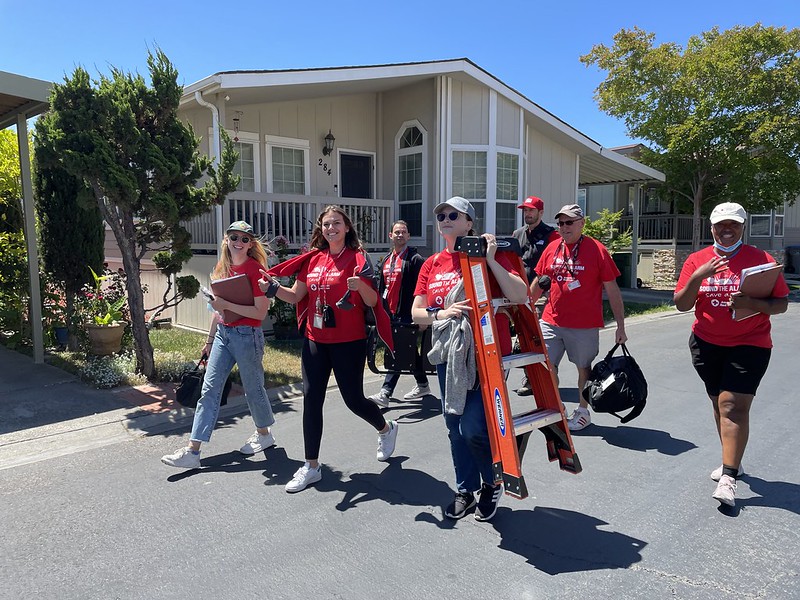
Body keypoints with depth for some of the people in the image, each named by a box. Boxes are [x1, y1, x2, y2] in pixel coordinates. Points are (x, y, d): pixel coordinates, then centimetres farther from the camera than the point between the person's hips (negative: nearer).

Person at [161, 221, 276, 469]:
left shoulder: (255, 269, -11)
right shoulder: (222, 268, 10)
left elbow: (260, 312, -17)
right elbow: (219, 308, 17)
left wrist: (227, 305, -20)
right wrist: (210, 341, 19)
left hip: (247, 335, -7)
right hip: (223, 333, 7)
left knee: (253, 388, 9)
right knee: (209, 389, 2)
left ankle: (264, 434, 33)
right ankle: (192, 451, 4)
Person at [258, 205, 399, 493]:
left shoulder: (358, 258, -7)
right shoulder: (313, 259, 8)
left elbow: (372, 302, -10)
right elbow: (296, 296, 10)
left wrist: (361, 285, -30)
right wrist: (273, 288, -7)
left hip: (349, 342, -5)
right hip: (315, 340, 5)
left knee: (353, 399, 5)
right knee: (311, 400, 3)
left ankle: (386, 428, 38)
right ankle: (311, 466, 16)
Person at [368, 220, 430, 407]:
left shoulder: (415, 259, -7)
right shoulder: (385, 260, 16)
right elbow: (381, 286, 21)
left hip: (406, 314, -8)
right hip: (391, 313, 8)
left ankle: (385, 393, -12)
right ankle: (422, 385, 31)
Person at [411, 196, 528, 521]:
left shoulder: (487, 256, -5)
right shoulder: (432, 264, 9)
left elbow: (521, 296, -16)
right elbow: (416, 312, 5)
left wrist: (490, 260, -21)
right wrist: (441, 314, -15)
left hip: (487, 354, -5)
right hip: (449, 356, 5)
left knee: (474, 428, -9)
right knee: (455, 428, 12)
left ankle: (492, 484, 20)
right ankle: (465, 490, 32)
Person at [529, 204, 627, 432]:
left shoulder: (597, 250, -7)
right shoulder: (551, 249, 5)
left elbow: (612, 290, -4)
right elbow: (538, 283, 15)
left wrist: (620, 326, -5)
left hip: (584, 325, -3)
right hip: (551, 321, 4)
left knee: (584, 368, 11)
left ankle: (583, 412, 29)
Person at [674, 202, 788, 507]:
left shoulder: (762, 259, -4)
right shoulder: (697, 260, 1)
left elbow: (781, 304, -3)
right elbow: (681, 304, -5)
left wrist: (753, 303, -23)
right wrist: (699, 276, -20)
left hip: (749, 345, -3)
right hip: (707, 344, 3)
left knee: (733, 405, -11)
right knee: (719, 402, 14)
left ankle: (728, 477, -6)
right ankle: (733, 461, 31)